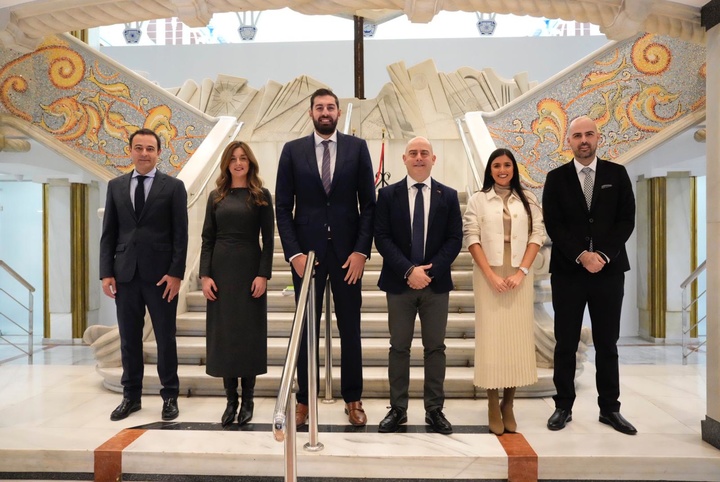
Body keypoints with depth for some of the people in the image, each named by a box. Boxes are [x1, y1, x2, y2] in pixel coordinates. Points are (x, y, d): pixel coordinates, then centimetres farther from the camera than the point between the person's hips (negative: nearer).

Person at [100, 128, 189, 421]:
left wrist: (176, 273, -11)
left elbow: (180, 234, -3)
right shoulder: (116, 186, 11)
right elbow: (108, 233, 9)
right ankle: (131, 396, 22)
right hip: (125, 274, 3)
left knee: (166, 339, 5)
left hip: (161, 275, -3)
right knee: (129, 339, 10)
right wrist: (106, 272, 0)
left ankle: (170, 397, 17)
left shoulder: (173, 187, 1)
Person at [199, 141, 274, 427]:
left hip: (250, 269, -2)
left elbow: (268, 239, -2)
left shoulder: (261, 196, 2)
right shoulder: (216, 197, 10)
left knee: (249, 333, 2)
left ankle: (248, 400, 14)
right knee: (223, 333, 4)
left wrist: (263, 274, -11)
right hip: (221, 269, 3)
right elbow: (207, 239, 6)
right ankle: (230, 400, 15)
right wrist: (205, 275, -3)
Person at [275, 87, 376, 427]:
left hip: (348, 251, 0)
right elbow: (283, 207, 1)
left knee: (350, 329, 9)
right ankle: (303, 400, 22)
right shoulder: (292, 150, 4)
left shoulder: (357, 147, 3)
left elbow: (369, 203, 1)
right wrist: (293, 253, -8)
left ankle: (353, 400, 22)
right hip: (307, 251, 0)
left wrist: (362, 250, -7)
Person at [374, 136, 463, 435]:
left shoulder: (448, 196, 5)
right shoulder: (388, 194, 2)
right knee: (399, 348, 7)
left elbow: (455, 239, 0)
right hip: (399, 282, -1)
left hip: (436, 283, 1)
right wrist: (408, 270, -15)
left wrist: (430, 270, -13)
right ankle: (398, 409, 18)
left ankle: (434, 410, 19)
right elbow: (382, 238, -4)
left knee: (435, 347, 7)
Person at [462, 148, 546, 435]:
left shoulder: (528, 200, 10)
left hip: (519, 276, 2)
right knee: (491, 337, -1)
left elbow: (537, 236, 4)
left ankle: (508, 404, 12)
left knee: (517, 336, 3)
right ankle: (493, 405, 8)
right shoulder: (478, 199, 4)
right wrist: (491, 275, -12)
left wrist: (521, 272, -9)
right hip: (488, 276, -2)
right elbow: (471, 238, -3)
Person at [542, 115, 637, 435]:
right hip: (568, 271, -1)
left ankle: (610, 408, 19)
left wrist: (603, 255, -12)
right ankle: (563, 407, 14)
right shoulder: (556, 178, 4)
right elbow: (553, 225, -3)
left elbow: (626, 220, 1)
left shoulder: (617, 174, 7)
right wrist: (582, 255, -14)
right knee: (565, 344, 4)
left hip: (609, 270, 1)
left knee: (607, 344, 8)